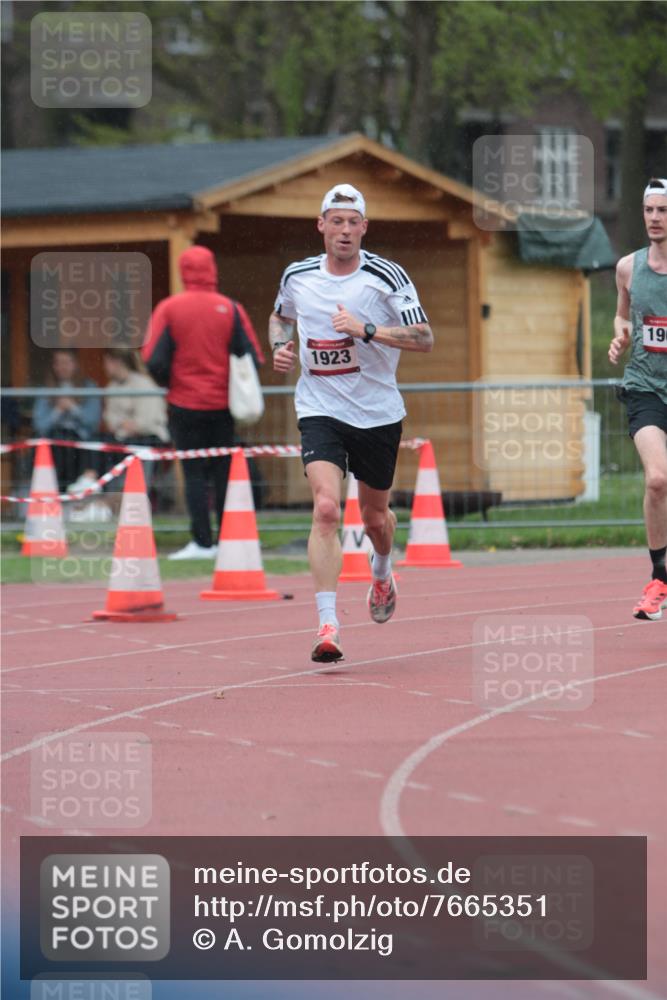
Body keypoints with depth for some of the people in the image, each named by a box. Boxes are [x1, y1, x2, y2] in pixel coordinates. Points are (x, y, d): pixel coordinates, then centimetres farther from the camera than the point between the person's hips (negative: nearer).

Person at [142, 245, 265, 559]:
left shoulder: (168, 309, -6)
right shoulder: (230, 309, -2)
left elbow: (154, 361, -10)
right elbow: (253, 356, -2)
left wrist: (168, 383, 10)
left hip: (185, 404, -1)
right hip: (223, 405, 2)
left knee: (194, 474, 1)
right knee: (224, 473, 9)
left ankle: (202, 542, -4)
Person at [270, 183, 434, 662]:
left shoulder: (387, 277, -8)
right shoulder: (297, 276, 1)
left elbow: (424, 338, -13)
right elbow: (280, 316, 23)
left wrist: (367, 329, -24)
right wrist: (281, 345, 1)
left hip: (378, 413, 0)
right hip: (320, 410, 0)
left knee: (375, 515, 16)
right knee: (326, 508, -20)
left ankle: (382, 571, 53)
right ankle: (327, 626, -24)